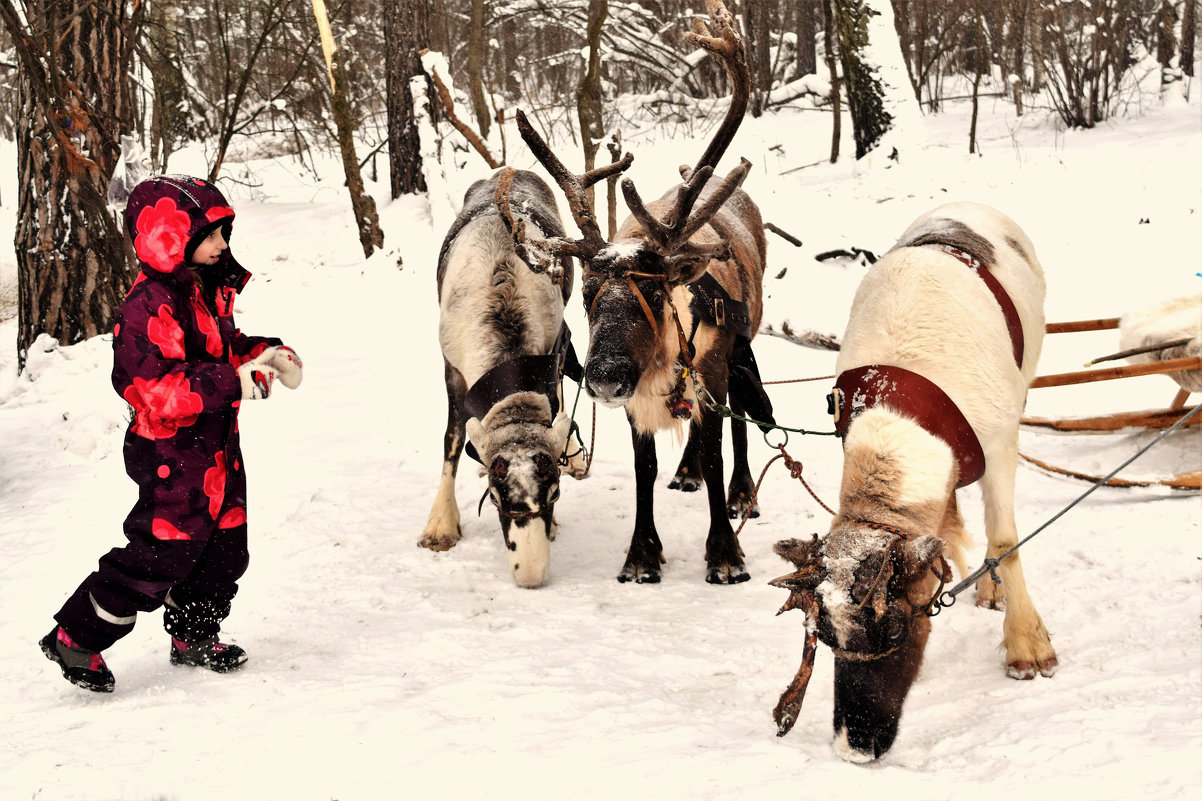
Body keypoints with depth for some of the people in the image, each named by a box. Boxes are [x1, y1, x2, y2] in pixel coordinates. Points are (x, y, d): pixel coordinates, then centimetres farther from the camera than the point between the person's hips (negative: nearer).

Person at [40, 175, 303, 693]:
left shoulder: (209, 290, 9)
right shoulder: (151, 304, -22)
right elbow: (157, 388, -29)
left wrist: (265, 355, 5)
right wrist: (236, 382, -33)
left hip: (216, 447, 9)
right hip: (173, 454, -9)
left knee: (224, 548, 16)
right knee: (162, 552, -6)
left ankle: (193, 639, 34)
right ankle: (76, 637, 7)